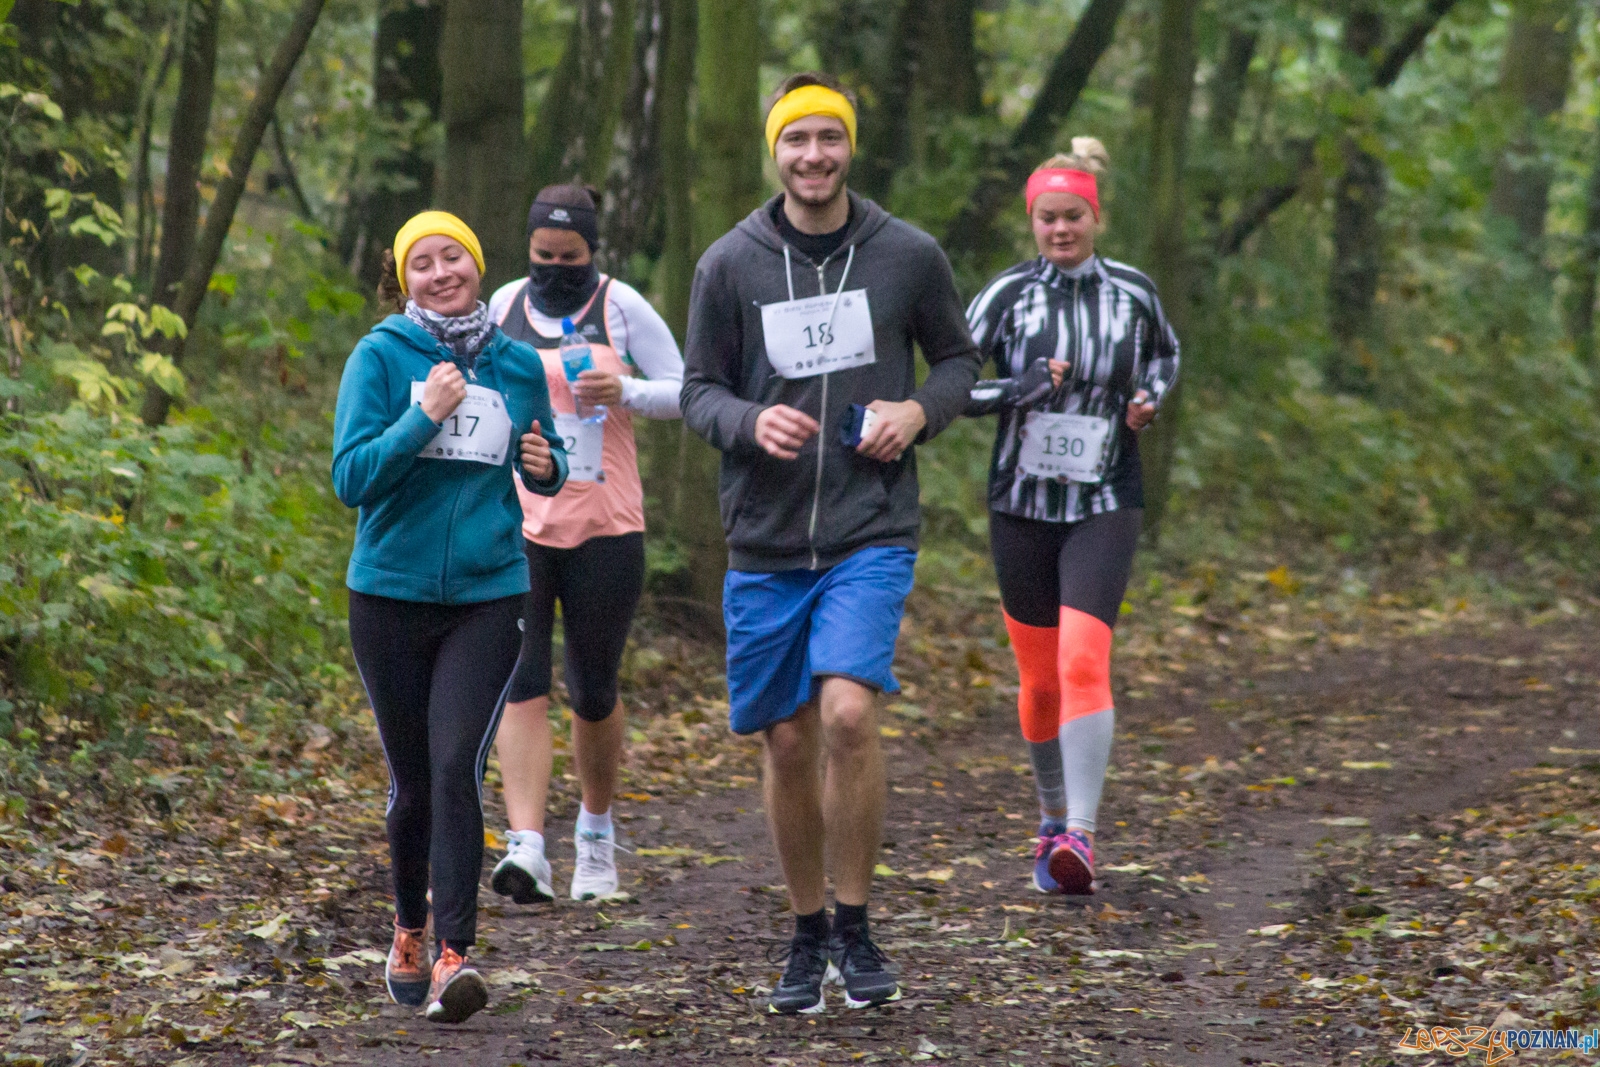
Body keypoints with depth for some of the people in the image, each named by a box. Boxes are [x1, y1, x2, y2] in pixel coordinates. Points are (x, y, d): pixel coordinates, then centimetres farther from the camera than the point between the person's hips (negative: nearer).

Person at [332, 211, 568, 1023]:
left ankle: (454, 956, -18)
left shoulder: (519, 366, 5)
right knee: (413, 780, 9)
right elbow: (351, 478, -10)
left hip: (487, 596, 1)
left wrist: (545, 464, -4)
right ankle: (409, 932, 33)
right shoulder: (381, 357, -4)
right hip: (391, 593, 0)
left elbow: (546, 473, 19)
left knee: (457, 766, -15)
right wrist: (424, 416, -21)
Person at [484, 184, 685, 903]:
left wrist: (625, 392, -17)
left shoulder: (620, 306, 0)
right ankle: (526, 850, -21)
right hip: (514, 526, 2)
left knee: (593, 693, 8)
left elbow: (684, 391, 1)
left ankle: (596, 830, 32)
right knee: (520, 686, -12)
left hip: (604, 528, -2)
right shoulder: (503, 306, 9)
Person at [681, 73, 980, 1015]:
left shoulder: (909, 256, 0)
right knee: (787, 743, 7)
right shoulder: (730, 264, 0)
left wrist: (920, 411, -8)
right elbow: (699, 390, 6)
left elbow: (960, 359, 13)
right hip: (765, 539, 2)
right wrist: (751, 422, -16)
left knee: (847, 712, -20)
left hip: (872, 531, -2)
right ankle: (808, 938, 25)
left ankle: (855, 929, -4)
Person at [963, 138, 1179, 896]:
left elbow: (1165, 355, 21)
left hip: (1105, 506, -1)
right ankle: (1052, 820, 30)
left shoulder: (1132, 293, 1)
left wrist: (1150, 398, 1)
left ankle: (1081, 836, -21)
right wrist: (1019, 390, -20)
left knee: (1084, 663, -18)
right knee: (1039, 676, 9)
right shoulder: (1008, 293, -3)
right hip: (1022, 506, 1)